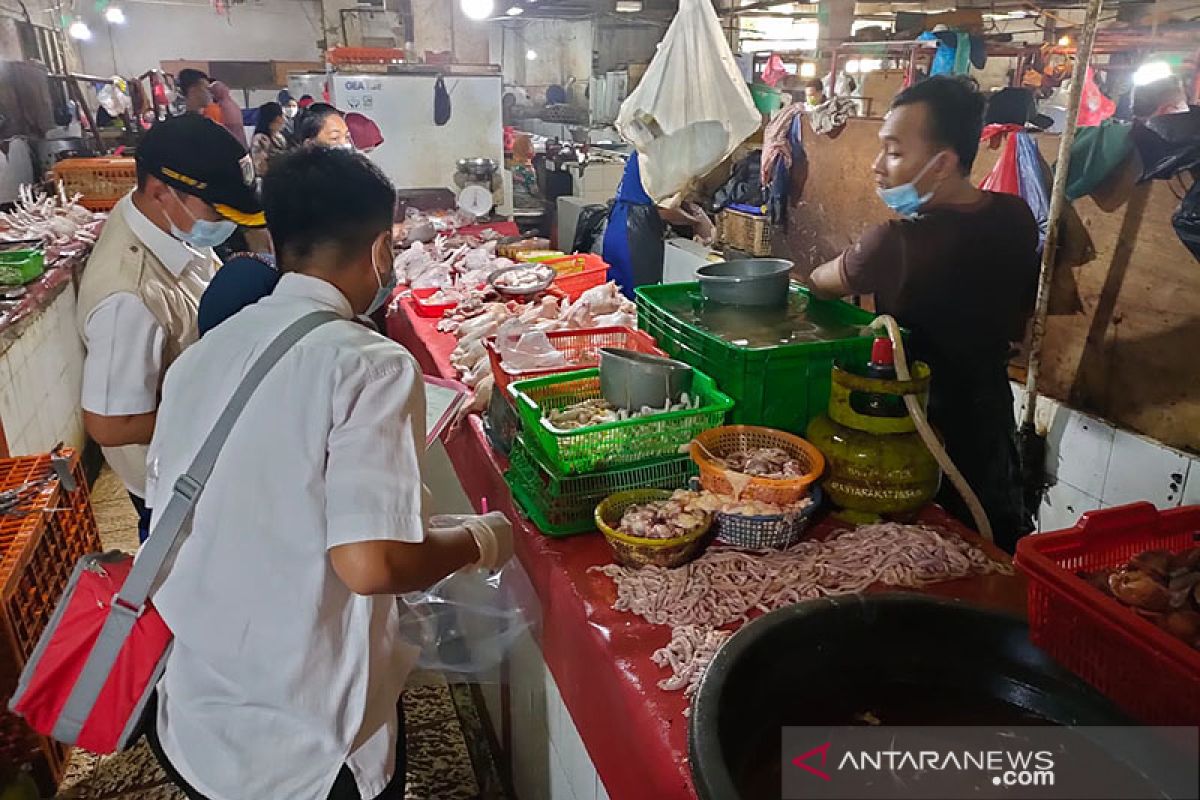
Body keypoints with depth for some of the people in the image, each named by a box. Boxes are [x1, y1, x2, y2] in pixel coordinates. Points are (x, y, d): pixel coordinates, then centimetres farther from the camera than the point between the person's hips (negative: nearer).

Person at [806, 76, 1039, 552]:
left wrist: (801, 275, 11)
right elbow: (1018, 327, 8)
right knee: (1002, 549, 25)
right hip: (989, 413, 7)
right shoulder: (1017, 217, -6)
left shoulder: (898, 244, -30)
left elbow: (822, 283, -9)